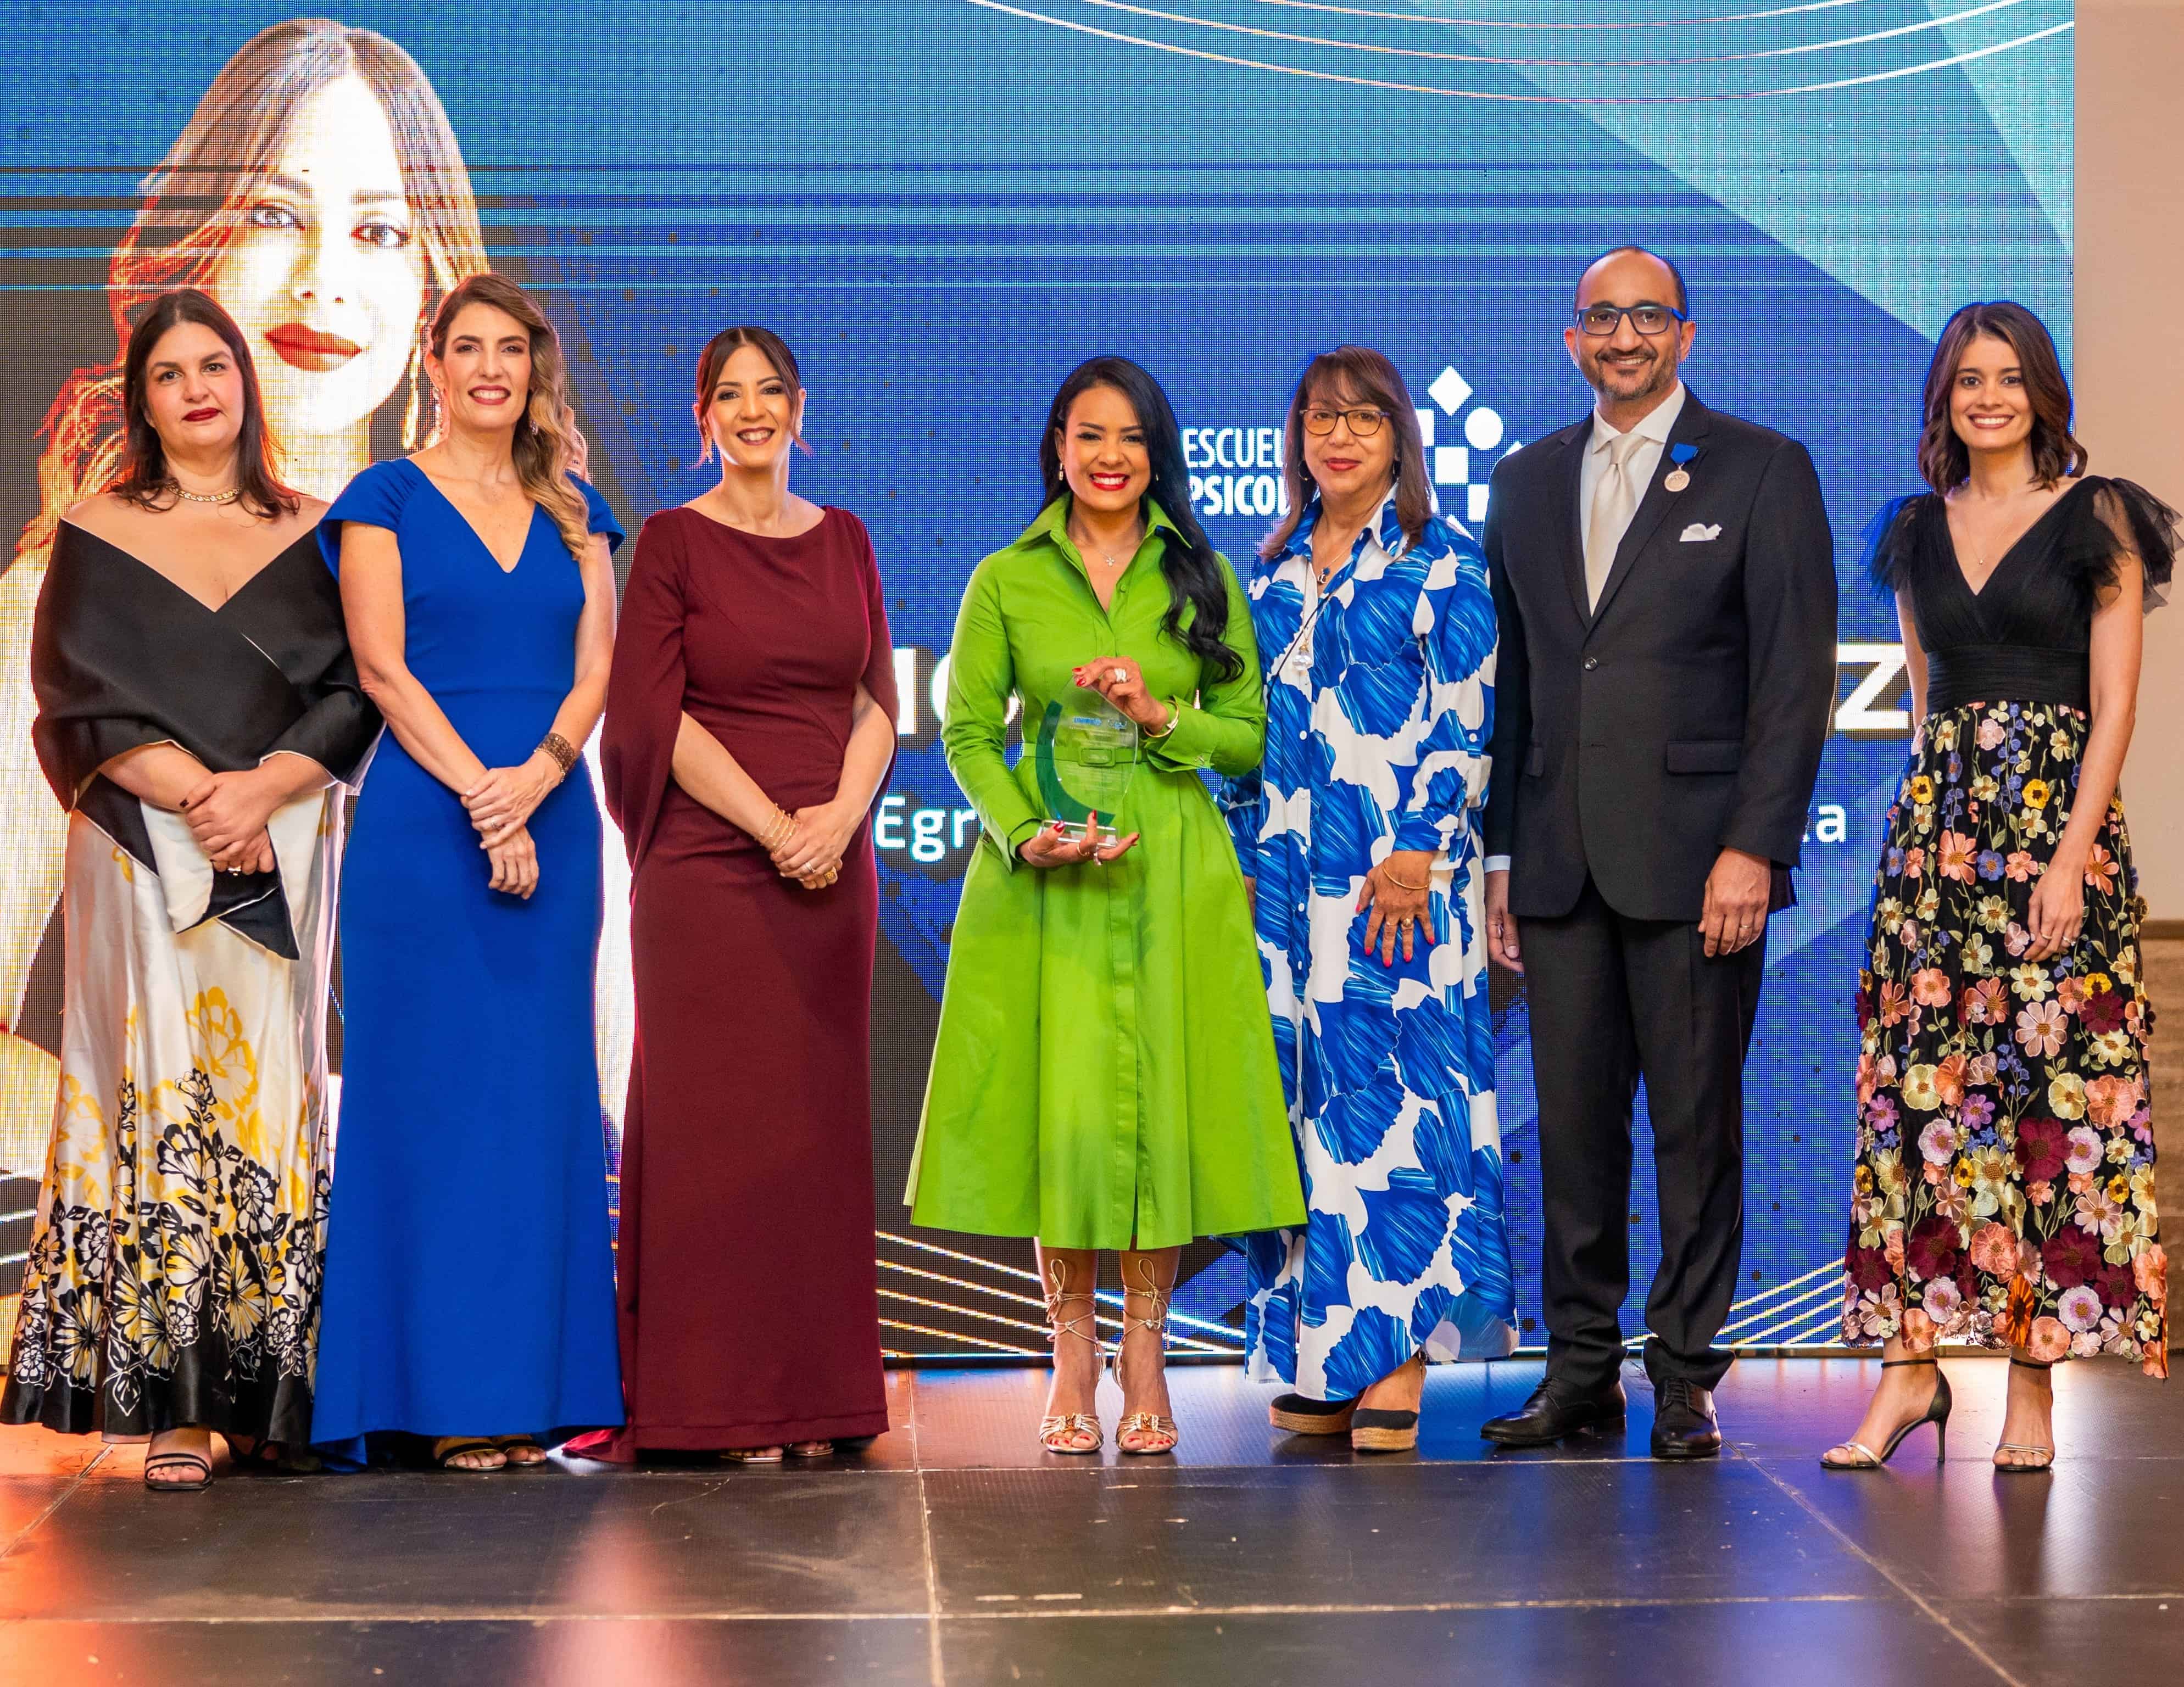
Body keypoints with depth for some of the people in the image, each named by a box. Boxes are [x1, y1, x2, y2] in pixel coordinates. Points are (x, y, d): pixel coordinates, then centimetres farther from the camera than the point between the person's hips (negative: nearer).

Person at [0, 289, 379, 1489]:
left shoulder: (308, 534, 11)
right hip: (140, 846, -1)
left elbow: (352, 695, 4)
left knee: (267, 1096, -2)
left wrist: (262, 787, -12)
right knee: (157, 1093, -6)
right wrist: (197, 794, -13)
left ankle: (269, 1389, 3)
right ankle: (173, 1402, -5)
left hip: (282, 846, 1)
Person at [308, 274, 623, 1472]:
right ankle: (446, 1394, 2)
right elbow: (383, 666, -5)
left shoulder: (572, 512, 15)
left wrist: (535, 778, -12)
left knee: (543, 1097, 4)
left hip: (551, 823, 4)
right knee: (433, 1092, -3)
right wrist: (479, 797, -14)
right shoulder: (388, 498, 4)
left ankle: (538, 1383, 9)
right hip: (423, 823, -4)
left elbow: (595, 669, 6)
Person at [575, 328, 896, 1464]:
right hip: (707, 865, -4)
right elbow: (654, 715, -6)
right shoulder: (673, 542, 0)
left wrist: (839, 818, -8)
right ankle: (709, 1403, 3)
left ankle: (814, 1395, 12)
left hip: (832, 868, 4)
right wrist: (775, 827, -12)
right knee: (711, 1116, -3)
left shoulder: (845, 541, 13)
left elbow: (879, 700, 10)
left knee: (817, 1120, 6)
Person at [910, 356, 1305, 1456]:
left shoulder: (1203, 579, 10)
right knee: (1060, 1105, -3)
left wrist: (1160, 716, -9)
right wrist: (1023, 831, -12)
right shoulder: (1006, 581, 7)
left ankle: (1145, 1362, 9)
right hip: (1042, 876, -1)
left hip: (1173, 874, 1)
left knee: (1162, 1103, -1)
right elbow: (967, 733, 4)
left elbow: (1250, 737, 8)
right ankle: (1073, 1363, 8)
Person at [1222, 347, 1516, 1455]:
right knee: (1301, 1091, 5)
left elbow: (1464, 723, -6)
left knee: (1395, 1084, -8)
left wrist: (1418, 851, -14)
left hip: (1400, 873, -5)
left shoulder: (1439, 563, 0)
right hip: (1287, 875, 5)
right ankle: (1315, 1360, 11)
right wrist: (1243, 854, 11)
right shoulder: (1273, 570, 16)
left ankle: (1397, 1363, -4)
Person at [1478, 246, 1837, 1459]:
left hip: (1696, 856, -4)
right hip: (1561, 860, 4)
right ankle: (1582, 1370, 17)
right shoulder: (1526, 481, 15)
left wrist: (1754, 848, -12)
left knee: (1697, 1121, 1)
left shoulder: (1763, 470, 1)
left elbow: (1797, 673, -4)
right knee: (1573, 1121, 7)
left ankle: (1687, 1378, 11)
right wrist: (1500, 856, 11)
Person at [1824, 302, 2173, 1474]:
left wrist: (2071, 856, -14)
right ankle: (1911, 1359, 3)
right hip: (1934, 825, 4)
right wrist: (1935, 817, 10)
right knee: (1918, 1082, -1)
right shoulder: (1918, 532, 14)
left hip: (2056, 819, -4)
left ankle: (2034, 1377, 2)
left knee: (2050, 1088, -4)